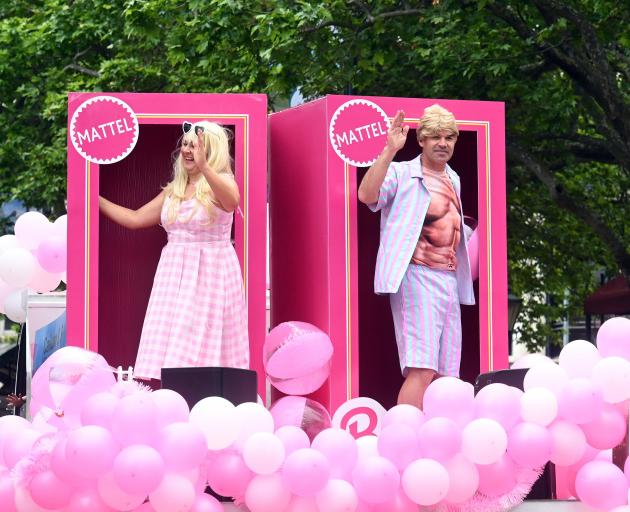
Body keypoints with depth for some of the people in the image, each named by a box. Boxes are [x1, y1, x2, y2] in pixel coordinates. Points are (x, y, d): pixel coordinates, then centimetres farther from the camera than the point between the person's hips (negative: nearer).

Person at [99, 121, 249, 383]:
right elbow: (134, 219, 21)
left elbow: (231, 200, -30)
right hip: (174, 276, 6)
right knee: (170, 348, -2)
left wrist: (204, 167, -44)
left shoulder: (222, 182, -4)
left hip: (210, 275, -6)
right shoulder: (173, 190, 16)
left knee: (203, 349, -10)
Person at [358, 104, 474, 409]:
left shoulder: (452, 179, 19)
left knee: (446, 375, 7)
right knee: (421, 369, -19)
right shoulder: (402, 173, -3)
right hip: (417, 277, -8)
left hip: (449, 279, 8)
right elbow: (367, 195, -23)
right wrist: (390, 150, -27)